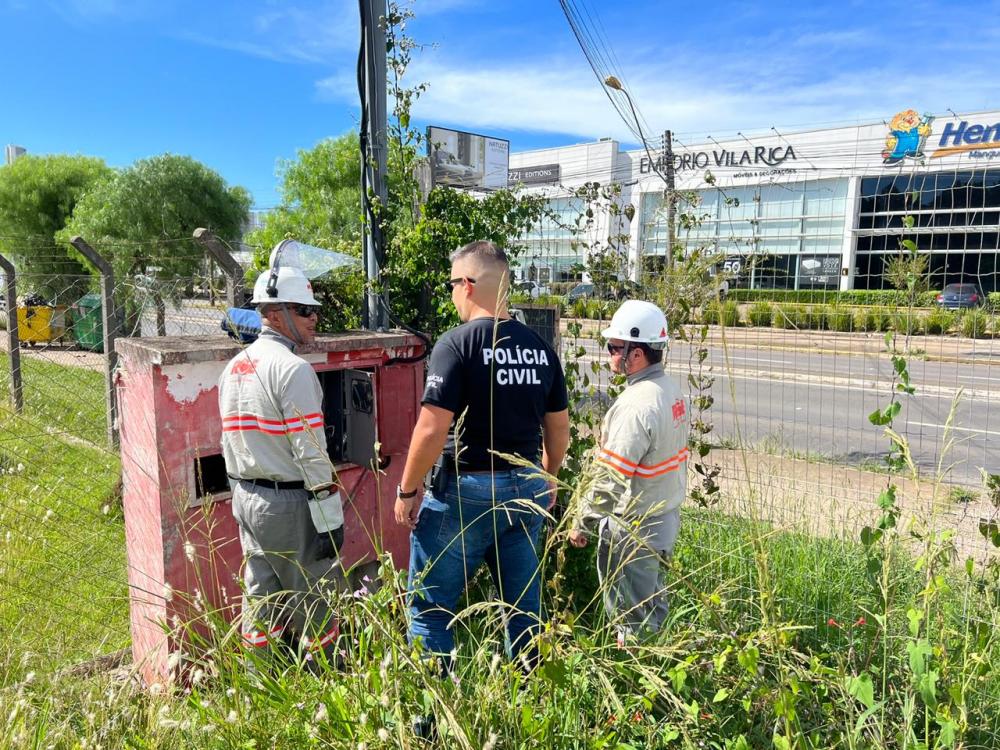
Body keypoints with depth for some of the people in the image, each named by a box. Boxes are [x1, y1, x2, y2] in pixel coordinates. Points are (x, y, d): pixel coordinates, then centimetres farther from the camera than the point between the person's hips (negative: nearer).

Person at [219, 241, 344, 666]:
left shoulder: (234, 367, 11)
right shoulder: (292, 368, -17)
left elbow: (229, 441, 16)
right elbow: (311, 452, -20)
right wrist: (330, 518, -16)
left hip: (245, 497, 9)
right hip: (289, 502, -9)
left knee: (260, 598, 17)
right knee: (315, 601, 4)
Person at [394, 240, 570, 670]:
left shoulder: (456, 344, -14)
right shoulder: (540, 348, 5)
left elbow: (432, 429, -19)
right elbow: (559, 428, 11)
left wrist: (407, 491, -7)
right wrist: (546, 480, 25)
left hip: (467, 491, -6)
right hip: (528, 489, 6)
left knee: (429, 604, 9)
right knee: (524, 605, 17)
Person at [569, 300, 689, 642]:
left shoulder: (636, 405, -27)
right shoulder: (672, 389, 2)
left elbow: (611, 477, -26)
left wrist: (582, 523, -13)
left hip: (632, 528, -9)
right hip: (665, 518, 9)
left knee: (631, 619, 8)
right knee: (653, 605, 25)